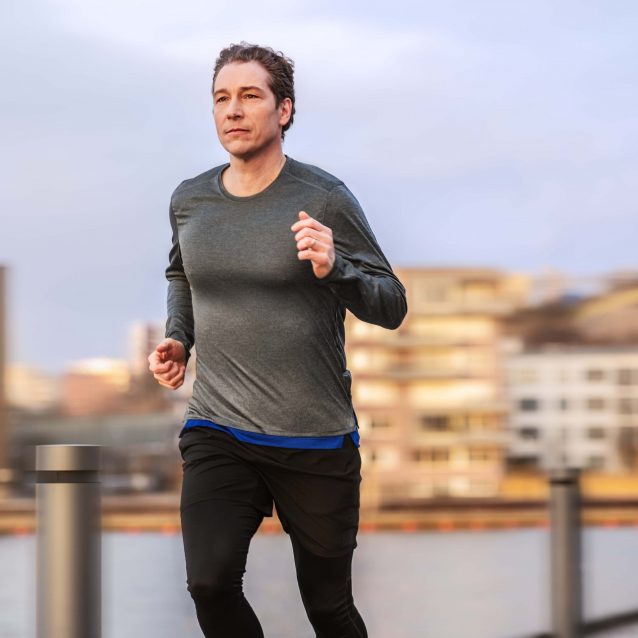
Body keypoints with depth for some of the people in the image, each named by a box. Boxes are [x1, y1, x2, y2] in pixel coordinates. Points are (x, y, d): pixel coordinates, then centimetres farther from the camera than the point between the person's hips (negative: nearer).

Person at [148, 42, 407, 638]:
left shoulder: (324, 200, -8)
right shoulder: (189, 200, 5)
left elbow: (392, 306, -5)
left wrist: (333, 269, -23)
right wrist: (176, 339, 8)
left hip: (316, 441, -2)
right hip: (217, 432, 2)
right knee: (210, 583, -19)